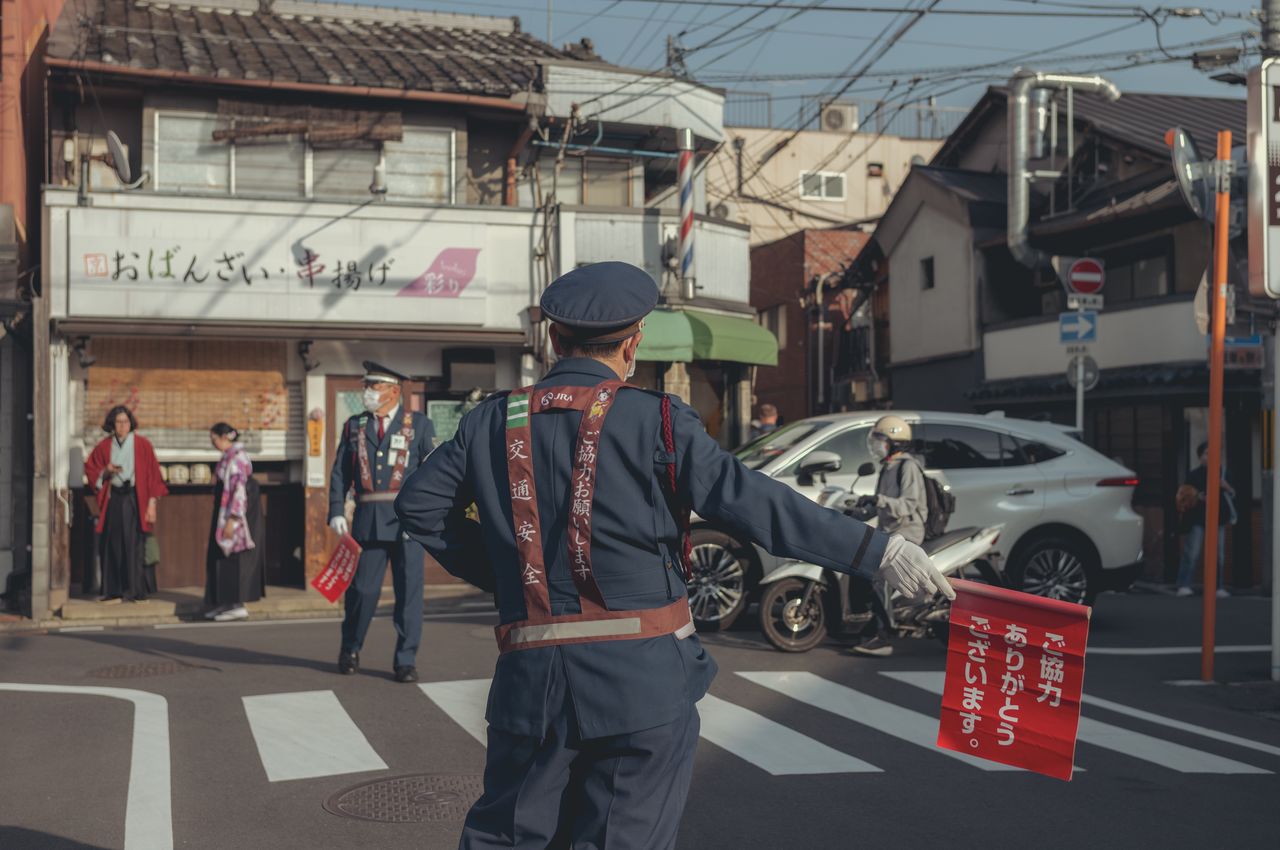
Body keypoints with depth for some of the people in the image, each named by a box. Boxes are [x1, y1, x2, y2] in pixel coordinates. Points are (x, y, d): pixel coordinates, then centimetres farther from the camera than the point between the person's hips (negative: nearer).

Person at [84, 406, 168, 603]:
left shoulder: (142, 444, 1)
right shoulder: (104, 446, 8)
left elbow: (152, 474, 0)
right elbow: (90, 469, 15)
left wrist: (152, 503, -6)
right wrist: (105, 472, -7)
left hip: (134, 499, -2)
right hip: (113, 500, 3)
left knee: (134, 545, -7)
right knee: (113, 545, 1)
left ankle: (137, 591, -2)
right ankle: (113, 592, 6)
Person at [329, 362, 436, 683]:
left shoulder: (419, 424, 5)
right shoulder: (354, 425, 13)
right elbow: (340, 472, 11)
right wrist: (336, 512, -1)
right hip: (368, 520, 2)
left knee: (409, 589, 0)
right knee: (362, 587, 4)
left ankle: (406, 660, 9)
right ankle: (350, 650, 25)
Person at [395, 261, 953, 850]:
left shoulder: (492, 422, 8)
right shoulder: (655, 422, -5)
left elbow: (419, 504, 10)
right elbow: (753, 503, -12)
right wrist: (877, 551, -11)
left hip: (531, 676, 4)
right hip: (642, 677, -3)